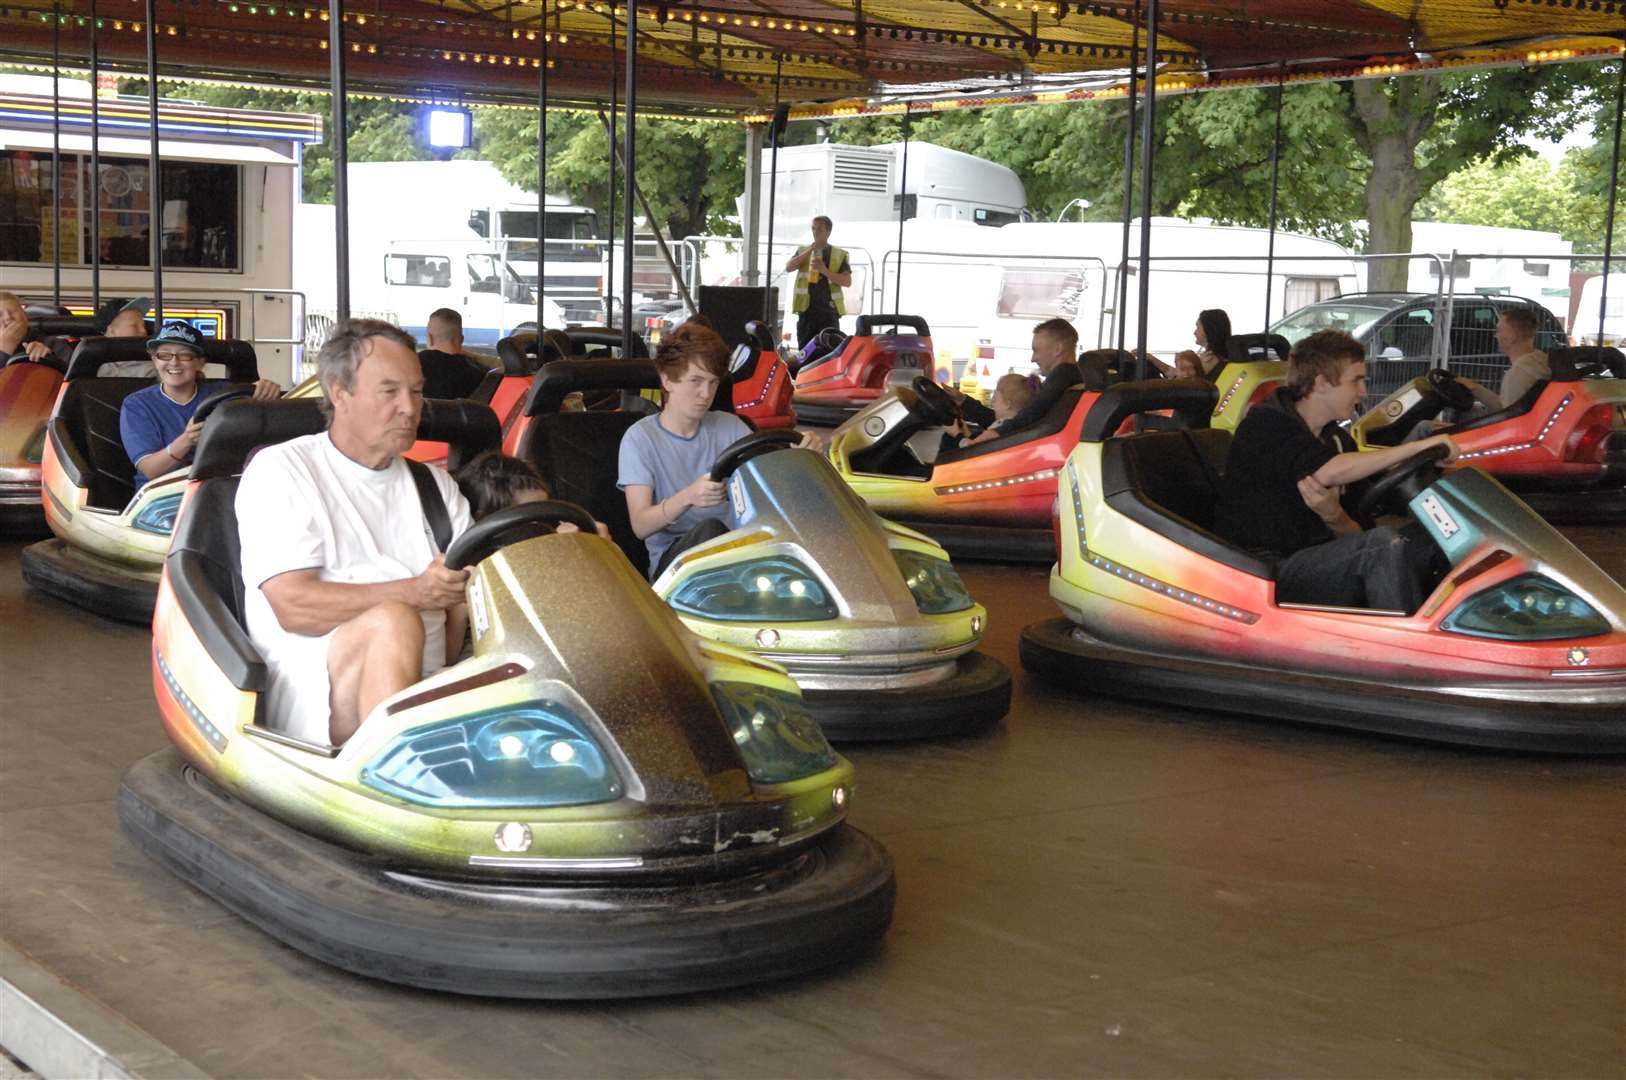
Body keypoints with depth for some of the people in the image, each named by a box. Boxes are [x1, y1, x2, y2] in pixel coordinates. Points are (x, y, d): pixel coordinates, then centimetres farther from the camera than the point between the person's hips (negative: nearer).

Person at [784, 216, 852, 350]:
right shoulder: (802, 251, 14)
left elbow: (847, 281, -2)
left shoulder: (840, 255, 7)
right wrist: (810, 250, -10)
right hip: (806, 310, 2)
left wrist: (825, 271, -15)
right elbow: (788, 267, -3)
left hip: (829, 311, -2)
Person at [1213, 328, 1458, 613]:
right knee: (1383, 544, -28)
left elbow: (1355, 537, 11)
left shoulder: (1339, 441, 16)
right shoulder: (1265, 422, -6)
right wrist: (1417, 446, -22)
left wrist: (1334, 516, -14)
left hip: (1317, 563, 7)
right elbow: (1329, 472, -26)